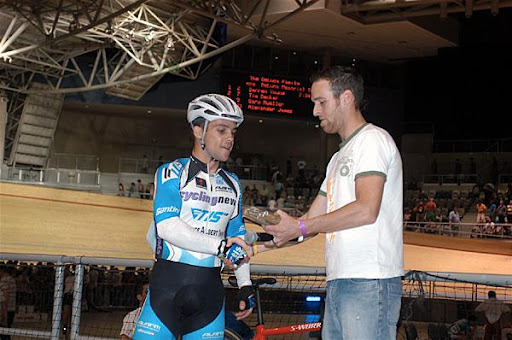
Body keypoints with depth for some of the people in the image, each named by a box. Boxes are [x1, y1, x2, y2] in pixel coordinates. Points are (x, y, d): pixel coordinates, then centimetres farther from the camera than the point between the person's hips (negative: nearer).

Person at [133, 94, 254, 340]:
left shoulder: (232, 185, 16)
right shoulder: (172, 173, 0)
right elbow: (167, 226, -14)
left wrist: (245, 285, 11)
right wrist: (219, 245, -22)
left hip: (210, 291, 5)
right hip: (169, 285, -4)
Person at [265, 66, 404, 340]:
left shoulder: (372, 139, -5)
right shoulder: (340, 157, 25)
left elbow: (366, 210, -19)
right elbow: (313, 220, 22)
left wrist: (300, 227, -12)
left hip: (369, 284, -9)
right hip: (338, 283, 9)